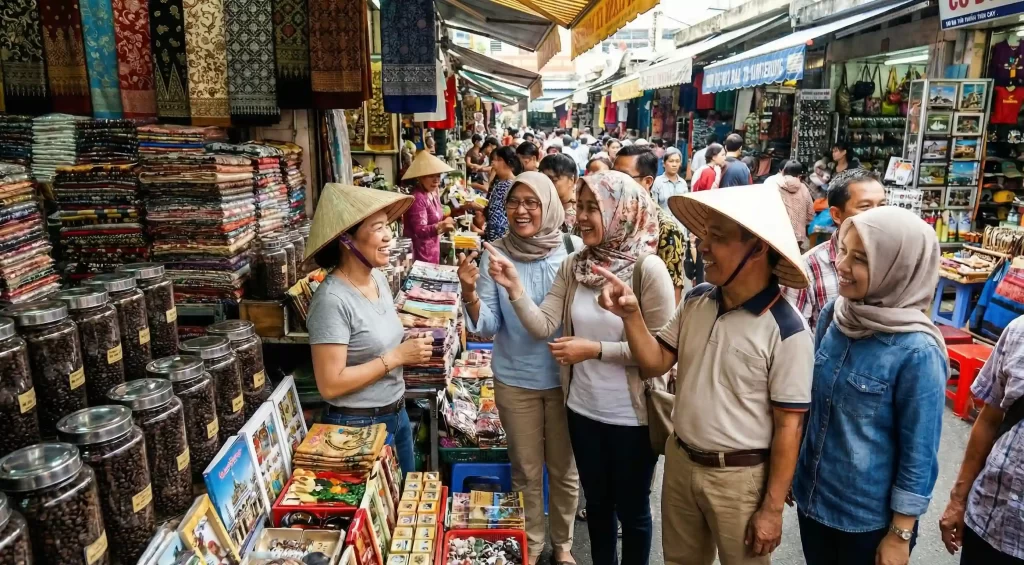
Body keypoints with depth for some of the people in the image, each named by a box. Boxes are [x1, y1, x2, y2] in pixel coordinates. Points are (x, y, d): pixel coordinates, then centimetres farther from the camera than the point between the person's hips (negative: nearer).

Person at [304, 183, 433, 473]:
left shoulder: (378, 277, 0)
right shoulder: (333, 300, -25)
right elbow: (330, 385, -25)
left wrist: (409, 348, -2)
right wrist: (396, 357, -23)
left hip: (396, 413, 8)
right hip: (358, 425, -8)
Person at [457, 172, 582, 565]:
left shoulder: (573, 249, -11)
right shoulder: (494, 255, -9)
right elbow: (488, 326, -9)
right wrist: (470, 293, -27)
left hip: (566, 376, 0)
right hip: (515, 380, 0)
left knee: (564, 469, 16)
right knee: (526, 470, 16)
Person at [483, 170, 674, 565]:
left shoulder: (649, 269, -18)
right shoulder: (572, 266, -3)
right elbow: (543, 326, -7)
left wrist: (596, 349, -24)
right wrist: (514, 287, -21)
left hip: (631, 414, -4)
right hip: (583, 409, 5)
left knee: (632, 509, 17)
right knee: (597, 503, 24)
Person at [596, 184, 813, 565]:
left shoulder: (786, 331, -20)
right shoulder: (696, 301, -3)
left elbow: (789, 425, -16)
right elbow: (655, 363, 1)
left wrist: (772, 508, -12)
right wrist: (631, 315, -16)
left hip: (740, 476, -5)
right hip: (680, 461, 6)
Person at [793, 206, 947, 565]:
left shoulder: (916, 352, -23)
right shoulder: (832, 316, -7)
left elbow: (919, 454, -16)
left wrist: (900, 535, -10)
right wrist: (793, 468, 13)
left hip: (870, 516, -5)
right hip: (811, 495, 5)